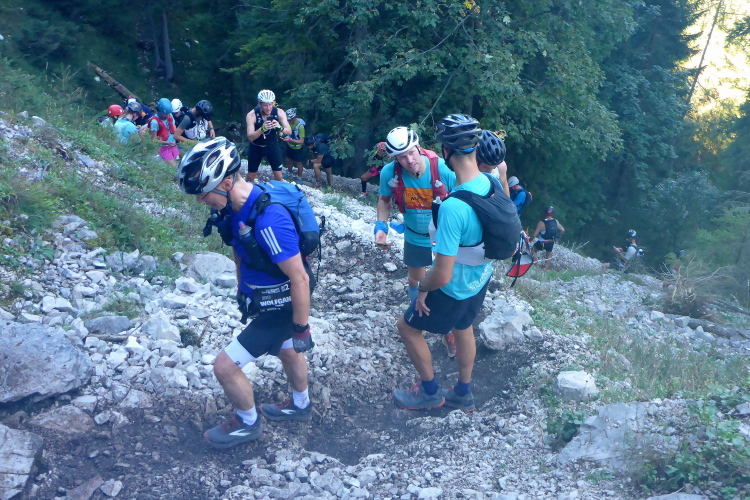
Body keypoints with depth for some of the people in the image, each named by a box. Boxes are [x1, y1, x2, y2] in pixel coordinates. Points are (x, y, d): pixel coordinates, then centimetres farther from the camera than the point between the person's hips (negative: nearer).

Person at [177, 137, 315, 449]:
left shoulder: (268, 220, -37)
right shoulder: (236, 204, -10)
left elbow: (300, 279, -29)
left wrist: (301, 329, -19)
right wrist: (242, 290, 20)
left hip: (280, 307, -9)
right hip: (260, 296, 9)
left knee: (225, 366, -2)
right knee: (287, 352, 29)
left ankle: (247, 423, 25)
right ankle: (300, 406, 55)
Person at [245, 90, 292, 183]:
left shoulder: (279, 112, -19)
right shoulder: (252, 115, -25)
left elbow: (289, 131, -23)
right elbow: (250, 137, -31)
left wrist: (280, 127, -45)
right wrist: (262, 129, -50)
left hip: (272, 146, 1)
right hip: (256, 147, -1)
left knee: (278, 176, -2)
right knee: (251, 176, 7)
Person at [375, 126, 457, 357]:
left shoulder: (444, 170, -30)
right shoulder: (389, 173, -22)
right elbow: (385, 199, 0)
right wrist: (381, 225, -14)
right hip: (415, 238, 3)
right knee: (415, 281, 22)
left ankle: (450, 331, 34)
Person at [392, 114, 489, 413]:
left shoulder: (453, 207, -38)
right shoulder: (491, 184, -13)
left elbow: (442, 275, -33)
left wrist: (422, 288, -14)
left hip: (454, 289, -7)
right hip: (481, 278, 7)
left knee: (407, 327, 17)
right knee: (463, 330, 29)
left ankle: (430, 392, 35)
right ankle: (463, 394, 49)